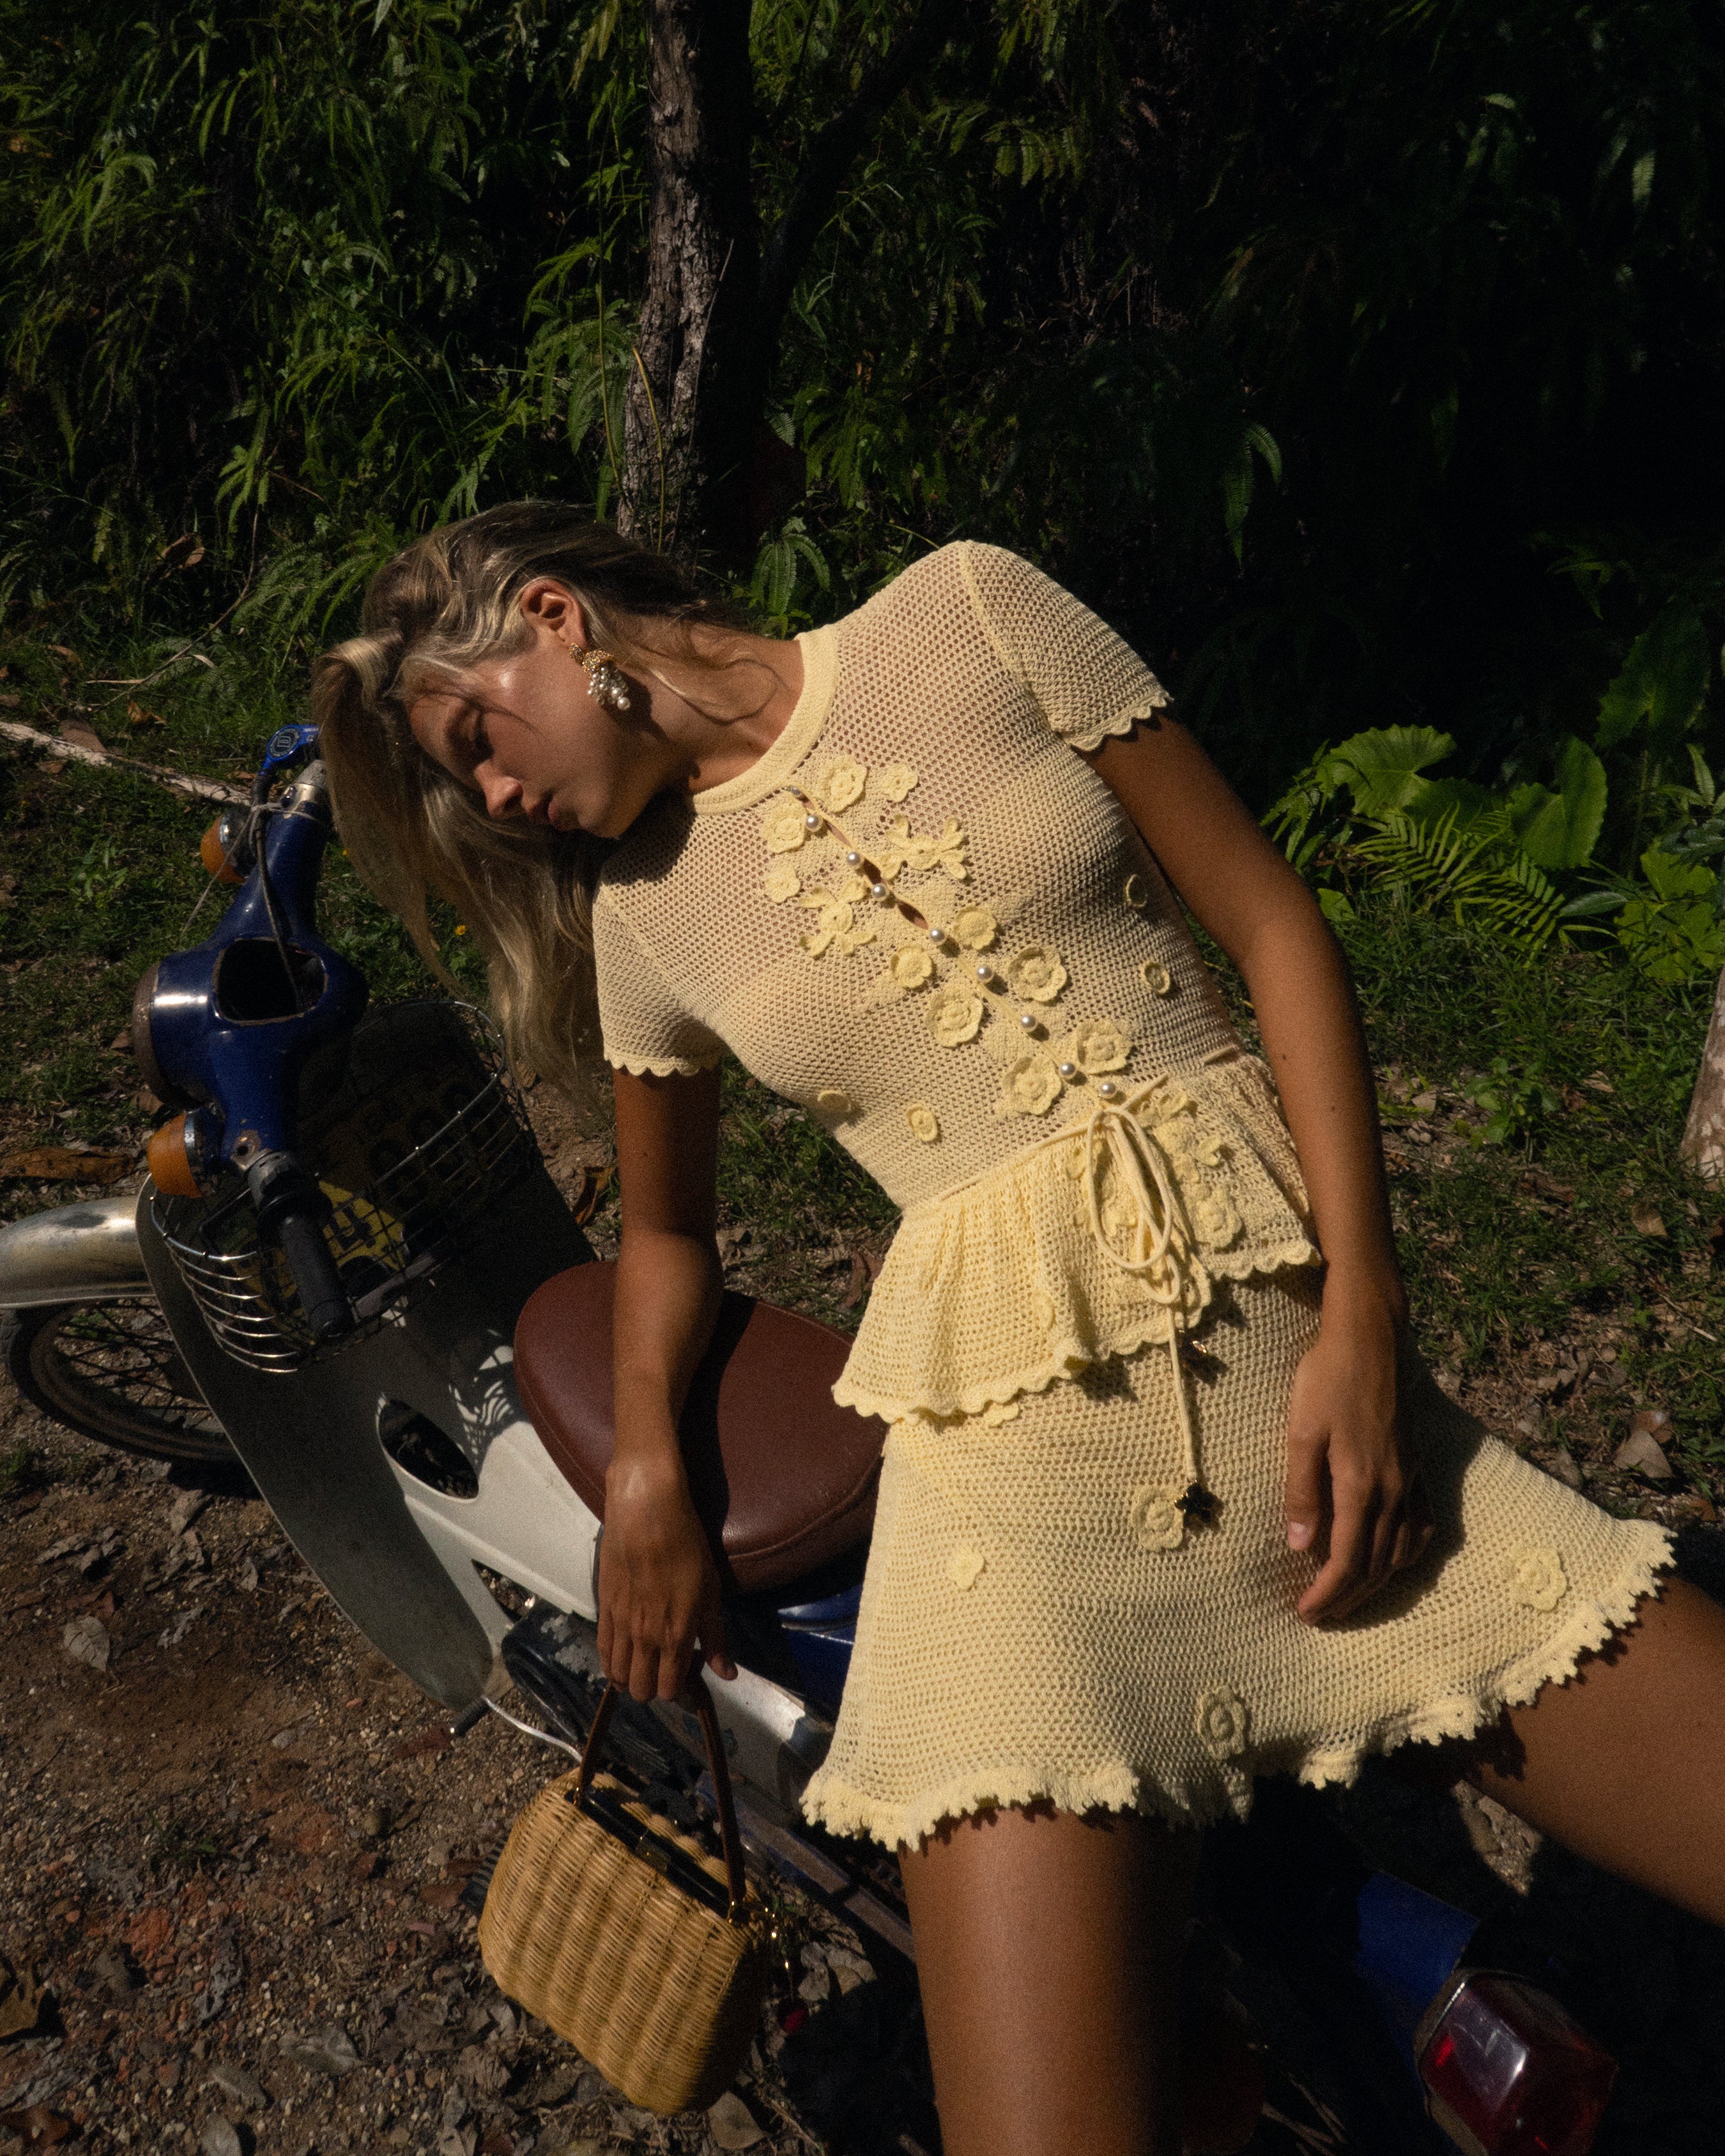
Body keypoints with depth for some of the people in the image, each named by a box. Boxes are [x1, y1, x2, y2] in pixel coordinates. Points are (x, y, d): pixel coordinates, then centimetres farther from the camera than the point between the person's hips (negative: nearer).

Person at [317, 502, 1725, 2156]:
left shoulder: (967, 610, 6)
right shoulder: (640, 911, 13)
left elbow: (1271, 920, 3)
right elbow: (667, 1226, 25)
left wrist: (1359, 1325, -6)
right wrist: (644, 1469, 6)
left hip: (1298, 1354, 1)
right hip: (1011, 1448, 0)